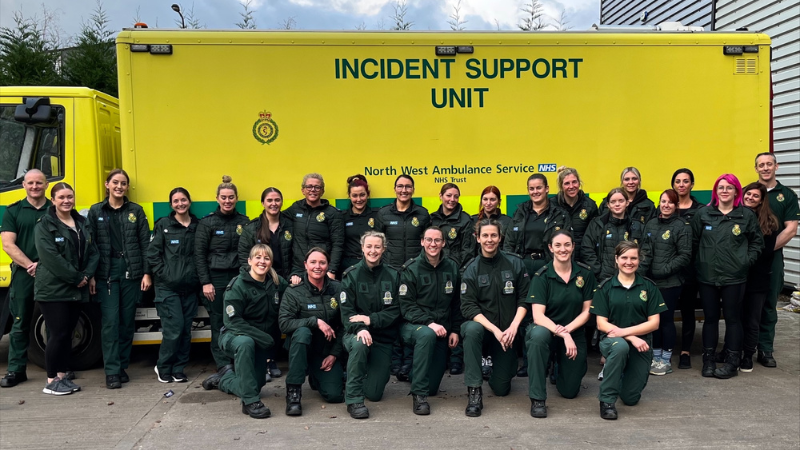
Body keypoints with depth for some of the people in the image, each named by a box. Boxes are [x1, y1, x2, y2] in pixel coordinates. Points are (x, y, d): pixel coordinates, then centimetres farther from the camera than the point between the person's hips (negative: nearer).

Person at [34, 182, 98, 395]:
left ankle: (62, 376, 20)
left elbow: (93, 252, 9)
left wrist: (86, 275, -8)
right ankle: (51, 381, 6)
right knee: (58, 334, -5)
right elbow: (51, 257, -18)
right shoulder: (45, 225, -8)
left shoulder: (81, 223, 12)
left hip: (76, 289, 6)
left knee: (68, 333, 11)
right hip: (52, 289, -6)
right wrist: (77, 278, -17)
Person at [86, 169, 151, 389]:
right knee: (110, 322, -5)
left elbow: (145, 244, 5)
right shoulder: (95, 211, 5)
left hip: (131, 272, 1)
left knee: (127, 321, 7)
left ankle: (122, 366, 18)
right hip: (106, 273, -1)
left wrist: (146, 273, -1)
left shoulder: (136, 211, 6)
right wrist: (90, 276, -4)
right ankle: (112, 372, -1)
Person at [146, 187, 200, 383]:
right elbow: (152, 253, -2)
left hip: (190, 287, 3)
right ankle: (163, 368, 11)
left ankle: (178, 370, 17)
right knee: (174, 329, -8)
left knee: (186, 330, 5)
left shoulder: (198, 226, 9)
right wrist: (163, 275, -9)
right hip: (168, 287, -3)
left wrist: (200, 277, 3)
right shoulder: (163, 225, 1)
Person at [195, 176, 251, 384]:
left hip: (238, 277, 2)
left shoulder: (244, 222, 8)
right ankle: (224, 367, 6)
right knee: (218, 324, 0)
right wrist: (205, 282, -8)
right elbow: (199, 254, -2)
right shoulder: (207, 222, 0)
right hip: (216, 279, -2)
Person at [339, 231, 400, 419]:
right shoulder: (351, 275, -3)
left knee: (374, 394, -3)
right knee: (359, 344, -39)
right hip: (356, 333, -1)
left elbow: (394, 311, -4)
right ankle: (354, 399, -24)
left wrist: (370, 319, -19)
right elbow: (346, 311, -10)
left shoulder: (392, 276, 1)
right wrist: (360, 328, -29)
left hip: (383, 338, 1)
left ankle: (378, 373, 33)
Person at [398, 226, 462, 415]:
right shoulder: (411, 269, -8)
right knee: (427, 334, -41)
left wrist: (455, 330, 3)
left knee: (433, 388, 0)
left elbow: (457, 302, 12)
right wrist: (429, 323, -26)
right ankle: (418, 394, -29)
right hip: (414, 325, -4)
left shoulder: (452, 268, 4)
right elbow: (407, 306, -14)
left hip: (441, 329, 4)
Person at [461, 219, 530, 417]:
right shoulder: (471, 269, -5)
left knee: (501, 389, 0)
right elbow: (468, 308, -12)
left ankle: (499, 366, 37)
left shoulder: (515, 263, -2)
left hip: (507, 331, 1)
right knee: (472, 330, -38)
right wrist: (494, 330, -24)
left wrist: (513, 326, -17)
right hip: (482, 325, -1)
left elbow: (524, 299, -3)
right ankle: (474, 391, -29)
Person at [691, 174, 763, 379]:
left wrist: (747, 260, -3)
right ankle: (708, 360, 18)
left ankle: (732, 362, 14)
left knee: (732, 318, 6)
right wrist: (698, 262, -1)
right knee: (710, 318, 9)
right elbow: (694, 241, 6)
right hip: (707, 276, 1)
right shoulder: (703, 214, 2)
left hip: (734, 277, -1)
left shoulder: (747, 215, 0)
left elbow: (757, 242, 7)